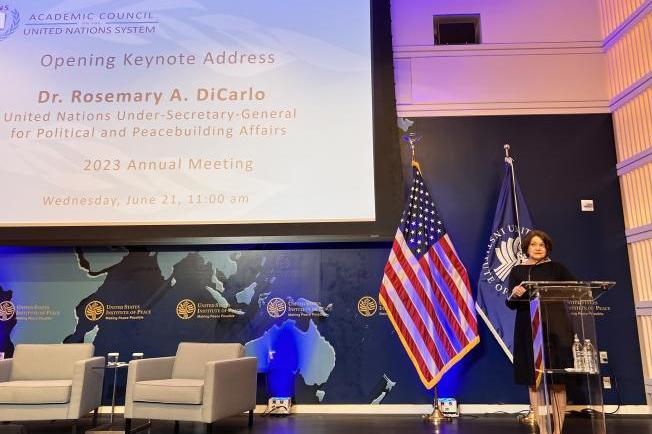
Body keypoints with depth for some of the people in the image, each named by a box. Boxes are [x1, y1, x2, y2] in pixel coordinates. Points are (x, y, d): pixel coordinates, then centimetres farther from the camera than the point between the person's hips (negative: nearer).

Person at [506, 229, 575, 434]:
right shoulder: (517, 271, 6)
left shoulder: (556, 268, 8)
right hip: (529, 329, 0)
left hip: (555, 327, 0)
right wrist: (513, 295, -20)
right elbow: (510, 305, 2)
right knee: (534, 380, 0)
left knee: (558, 380, 0)